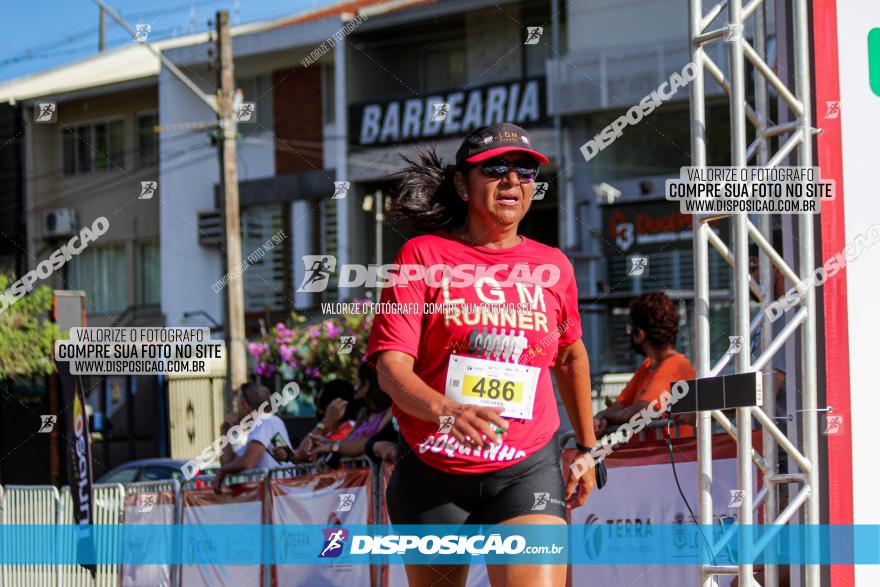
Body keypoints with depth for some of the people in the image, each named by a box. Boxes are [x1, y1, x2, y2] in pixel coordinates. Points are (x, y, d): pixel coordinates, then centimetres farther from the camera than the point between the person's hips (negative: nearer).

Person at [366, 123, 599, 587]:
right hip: (432, 474, 0)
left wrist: (587, 446, 28)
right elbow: (391, 365, -13)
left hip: (527, 470, 0)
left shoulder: (553, 266, 7)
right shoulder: (423, 255, -2)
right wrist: (446, 412, -32)